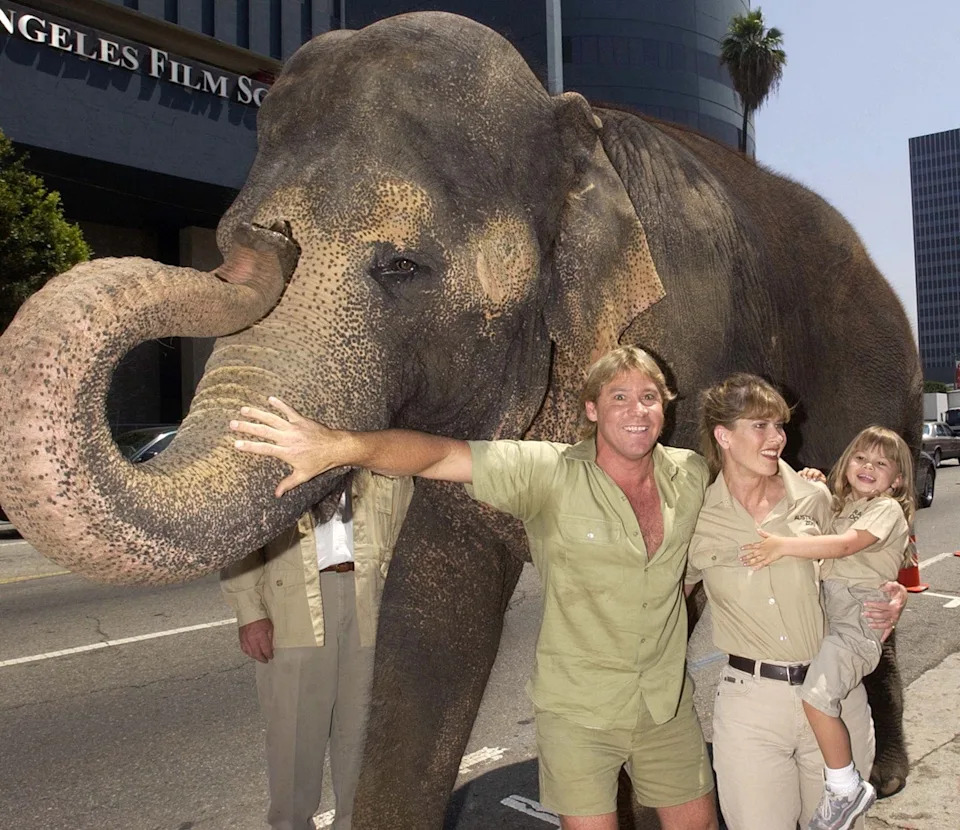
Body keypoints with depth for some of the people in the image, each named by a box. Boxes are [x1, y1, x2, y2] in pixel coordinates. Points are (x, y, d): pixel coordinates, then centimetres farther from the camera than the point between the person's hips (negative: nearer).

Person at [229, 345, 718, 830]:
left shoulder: (690, 475, -5)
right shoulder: (549, 473, -20)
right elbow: (439, 453, -30)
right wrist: (341, 445, -45)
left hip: (668, 705, 5)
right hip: (577, 712, -4)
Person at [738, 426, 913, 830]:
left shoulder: (887, 509, -5)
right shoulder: (842, 506, 20)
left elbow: (846, 544, -22)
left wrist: (783, 546, -31)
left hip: (859, 617, -9)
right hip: (826, 609, 9)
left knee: (817, 696, -23)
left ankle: (847, 790, -6)